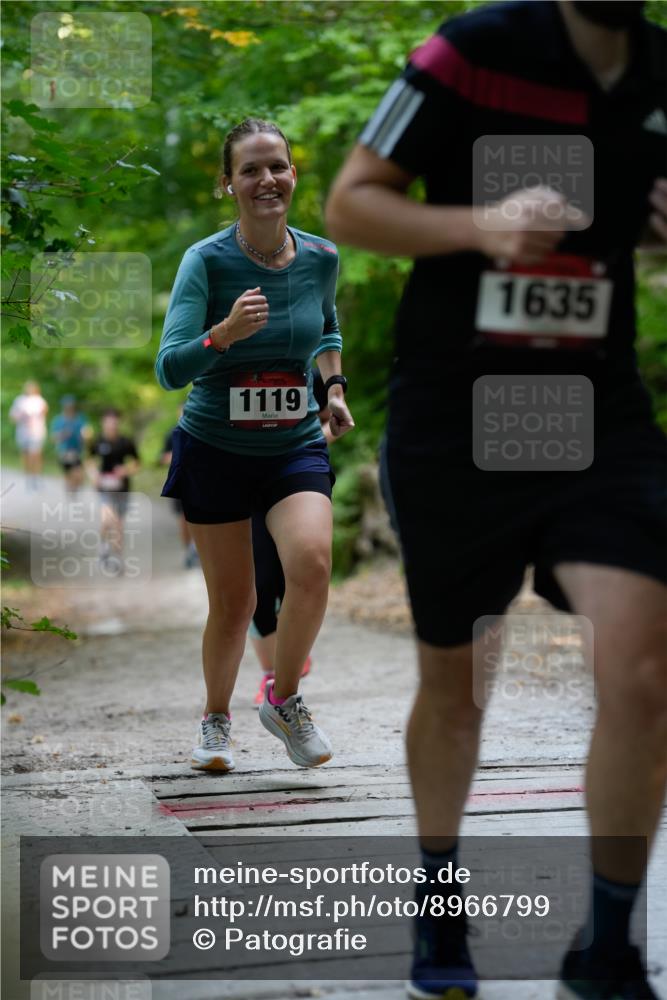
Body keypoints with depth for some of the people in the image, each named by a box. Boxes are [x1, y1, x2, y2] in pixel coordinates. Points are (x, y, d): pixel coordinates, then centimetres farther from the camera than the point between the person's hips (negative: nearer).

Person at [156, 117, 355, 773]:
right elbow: (169, 369, -22)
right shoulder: (207, 260, -13)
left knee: (311, 563, -24)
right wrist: (224, 334, -38)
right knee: (233, 602, 6)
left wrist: (334, 386, 13)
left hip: (295, 448, 2)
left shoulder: (321, 257, -2)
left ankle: (284, 699, 0)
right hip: (215, 450, -2)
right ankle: (215, 719, 33)